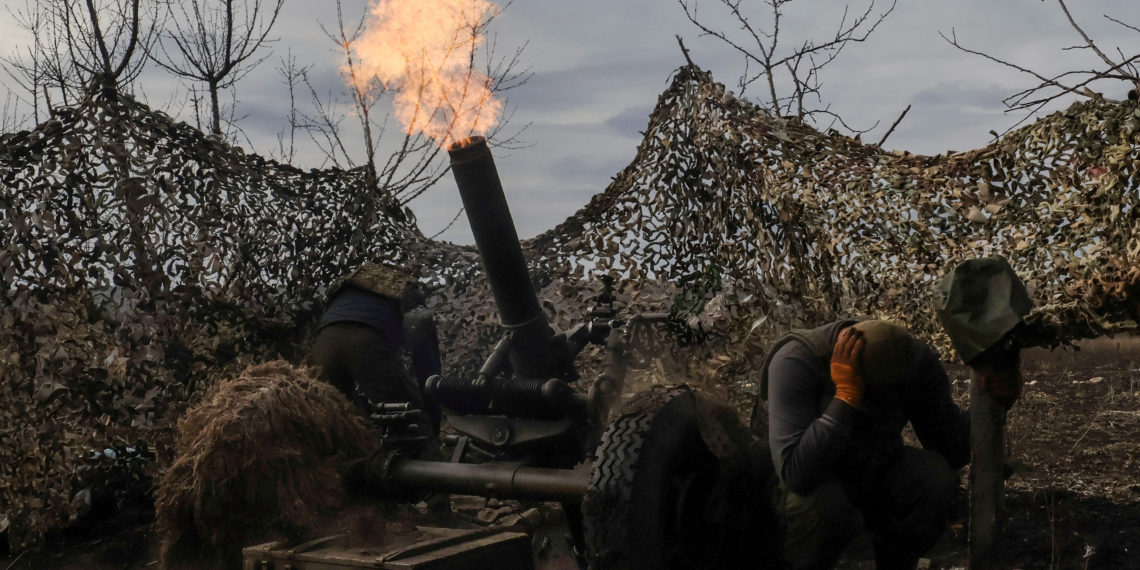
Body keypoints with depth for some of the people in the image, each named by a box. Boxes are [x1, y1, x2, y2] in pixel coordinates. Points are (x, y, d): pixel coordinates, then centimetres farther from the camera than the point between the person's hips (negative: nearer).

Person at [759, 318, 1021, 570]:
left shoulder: (918, 360, -15)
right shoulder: (795, 360, -29)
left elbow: (953, 452, -11)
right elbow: (796, 473, -40)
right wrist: (847, 393, -40)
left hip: (874, 476, 4)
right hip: (813, 484, -4)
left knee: (936, 476, -25)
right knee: (823, 503, -37)